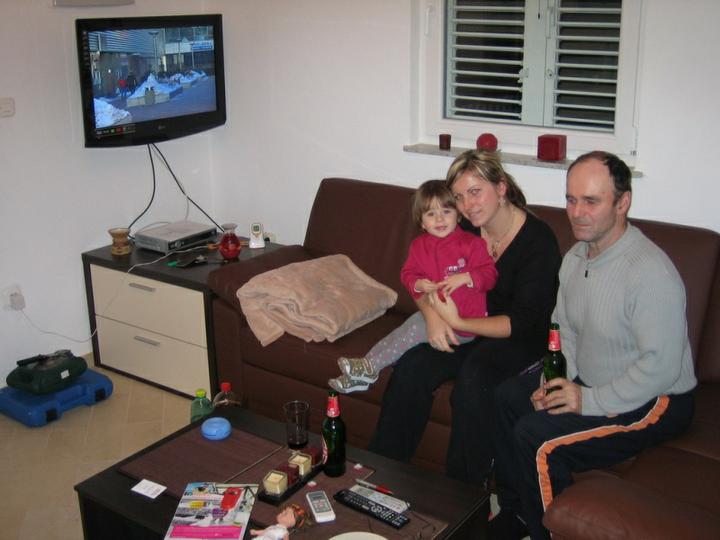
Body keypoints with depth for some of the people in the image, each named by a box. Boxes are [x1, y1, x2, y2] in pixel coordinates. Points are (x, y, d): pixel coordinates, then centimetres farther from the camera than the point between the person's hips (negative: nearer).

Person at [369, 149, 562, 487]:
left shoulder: (539, 240, -17)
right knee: (410, 367, -20)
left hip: (521, 340, -5)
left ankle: (464, 490, -19)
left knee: (473, 375, -35)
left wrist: (457, 323, -25)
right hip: (471, 329, 5)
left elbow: (522, 322, -20)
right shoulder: (464, 231, 0)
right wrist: (432, 315, -16)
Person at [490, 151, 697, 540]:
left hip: (653, 401, -9)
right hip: (588, 380, 9)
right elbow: (565, 332, 12)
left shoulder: (650, 272, -28)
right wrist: (556, 383, -5)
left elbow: (661, 368, -29)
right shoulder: (575, 257, 2)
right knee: (507, 397, 6)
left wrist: (590, 401, -23)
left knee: (536, 438, -22)